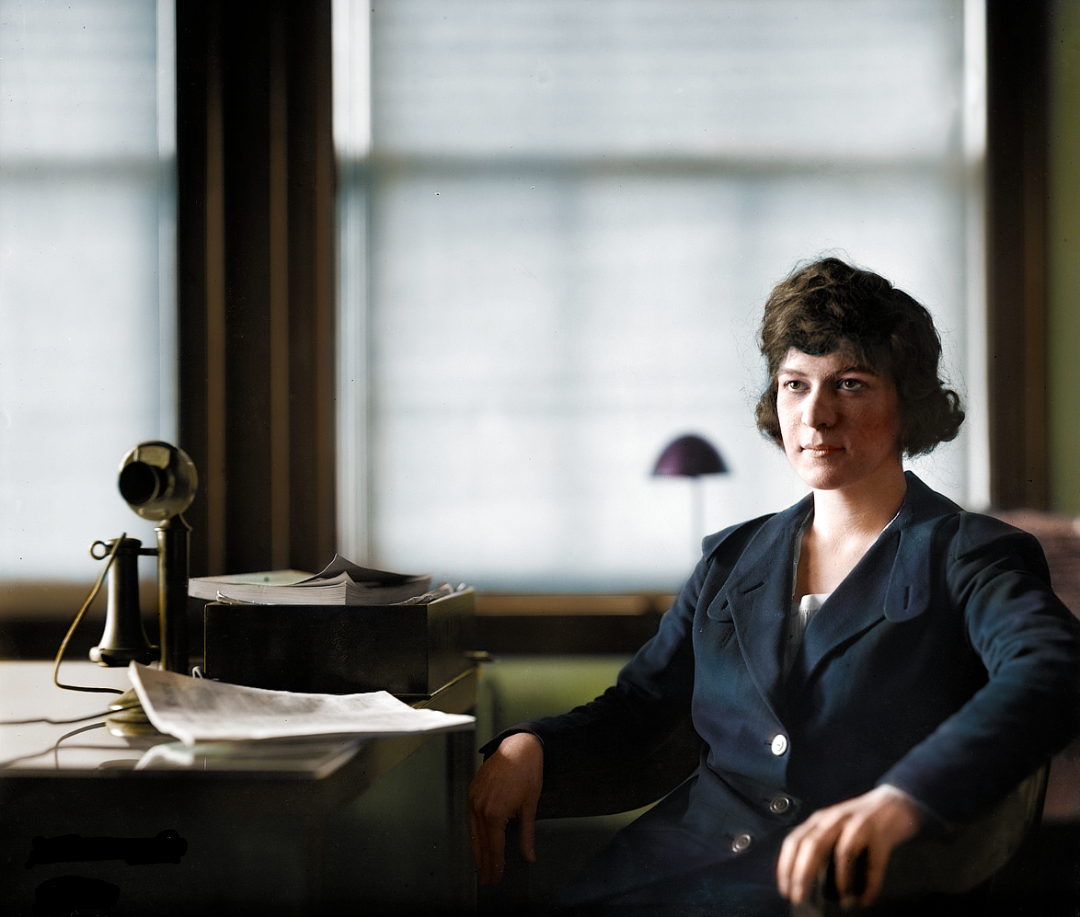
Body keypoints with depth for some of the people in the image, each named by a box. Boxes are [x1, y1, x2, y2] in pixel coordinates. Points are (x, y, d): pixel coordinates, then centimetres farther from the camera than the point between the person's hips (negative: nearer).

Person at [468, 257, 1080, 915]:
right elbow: (637, 703, 23)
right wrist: (529, 746, 0)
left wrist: (899, 800, -37)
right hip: (685, 855, 6)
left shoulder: (973, 557, 2)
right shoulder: (733, 559, 21)